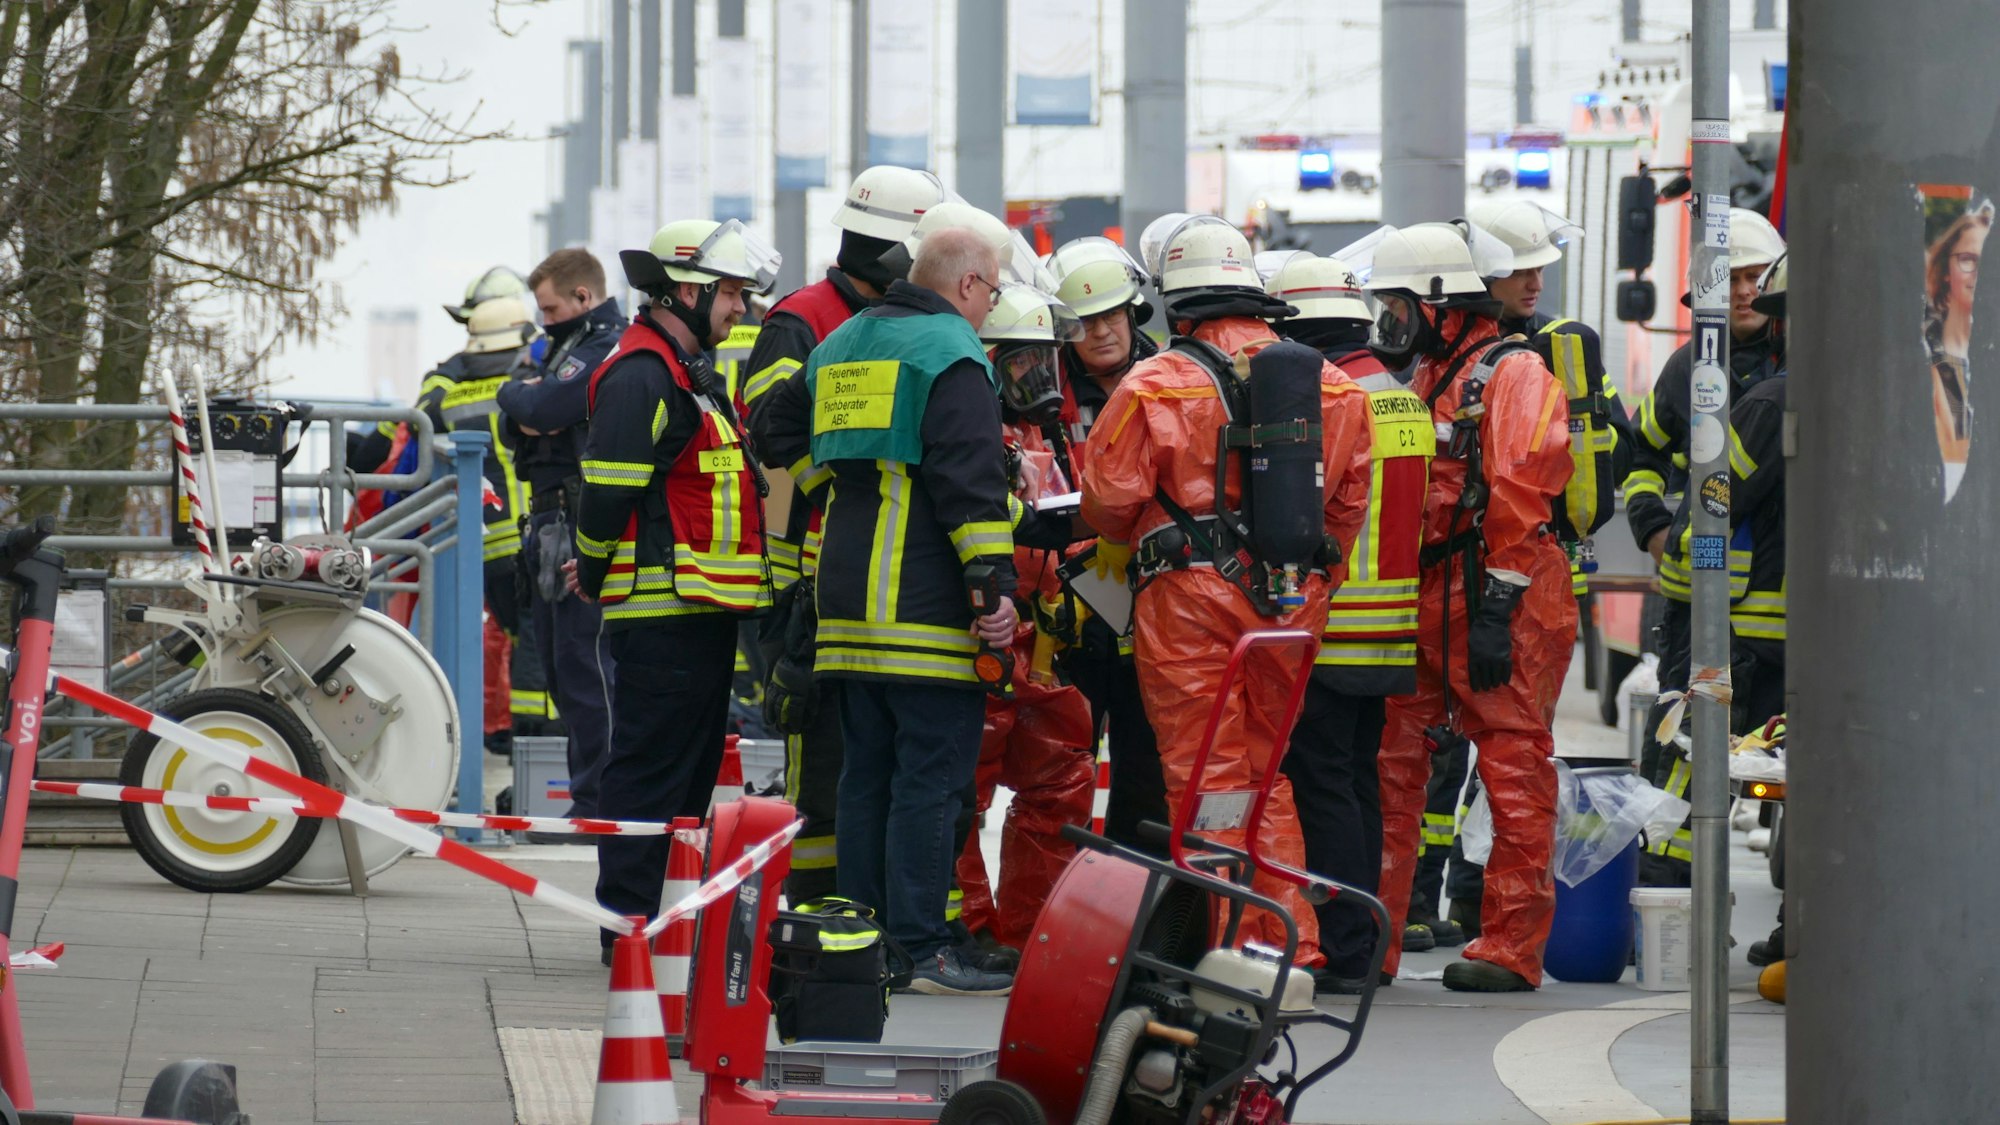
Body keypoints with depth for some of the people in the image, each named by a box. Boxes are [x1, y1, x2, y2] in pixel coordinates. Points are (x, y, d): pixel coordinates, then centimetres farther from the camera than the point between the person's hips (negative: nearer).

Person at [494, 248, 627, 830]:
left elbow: (541, 408, -23)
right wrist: (524, 413, -3)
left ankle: (598, 806, -10)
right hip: (551, 526, 11)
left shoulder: (607, 349, -12)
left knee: (586, 664, -10)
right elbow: (514, 427, 21)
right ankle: (589, 792, 18)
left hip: (583, 528, -11)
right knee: (560, 667, 13)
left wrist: (517, 395, -1)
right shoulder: (572, 346, 22)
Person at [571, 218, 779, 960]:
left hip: (704, 609, 10)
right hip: (663, 608, -10)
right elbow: (609, 491, -17)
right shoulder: (641, 376, -14)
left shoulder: (693, 374, 21)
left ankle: (670, 916, 19)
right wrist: (596, 574, -7)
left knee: (693, 767, 14)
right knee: (650, 767, -8)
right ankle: (628, 923, -6)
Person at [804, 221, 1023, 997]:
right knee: (931, 777, -7)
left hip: (848, 608, 8)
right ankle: (918, 947, -10)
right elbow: (971, 482, -16)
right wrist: (995, 582, -17)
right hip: (925, 607, -8)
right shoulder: (951, 353, -8)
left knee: (867, 774, 11)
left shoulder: (838, 349, 19)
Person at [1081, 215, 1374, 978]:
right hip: (1294, 601, 5)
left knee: (1208, 778, 0)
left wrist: (1121, 543, 17)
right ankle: (1293, 947, 13)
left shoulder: (1155, 385, -8)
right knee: (1266, 776, 16)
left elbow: (1108, 494, -5)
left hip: (1192, 600, -5)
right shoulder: (1332, 386, 7)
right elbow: (1352, 494, 11)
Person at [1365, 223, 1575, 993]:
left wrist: (1495, 607, -20)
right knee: (1391, 761, 7)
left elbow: (1518, 497, -15)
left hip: (1502, 606, -9)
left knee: (1515, 770, -6)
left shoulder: (1511, 375, -7)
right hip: (1425, 601, 9)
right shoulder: (1424, 380, 21)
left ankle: (1511, 948, -5)